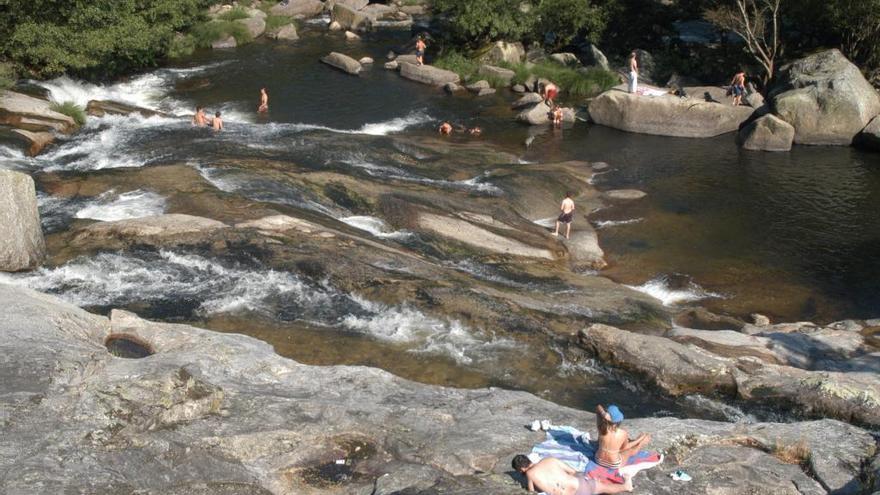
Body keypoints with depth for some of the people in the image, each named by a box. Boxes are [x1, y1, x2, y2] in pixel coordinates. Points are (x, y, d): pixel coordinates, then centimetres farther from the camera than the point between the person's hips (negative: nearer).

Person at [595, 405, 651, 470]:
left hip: (599, 460, 3)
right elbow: (624, 447, -6)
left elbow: (598, 408, -14)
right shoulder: (623, 433, -26)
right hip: (614, 464, -3)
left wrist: (604, 414, -35)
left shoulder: (601, 429, -23)